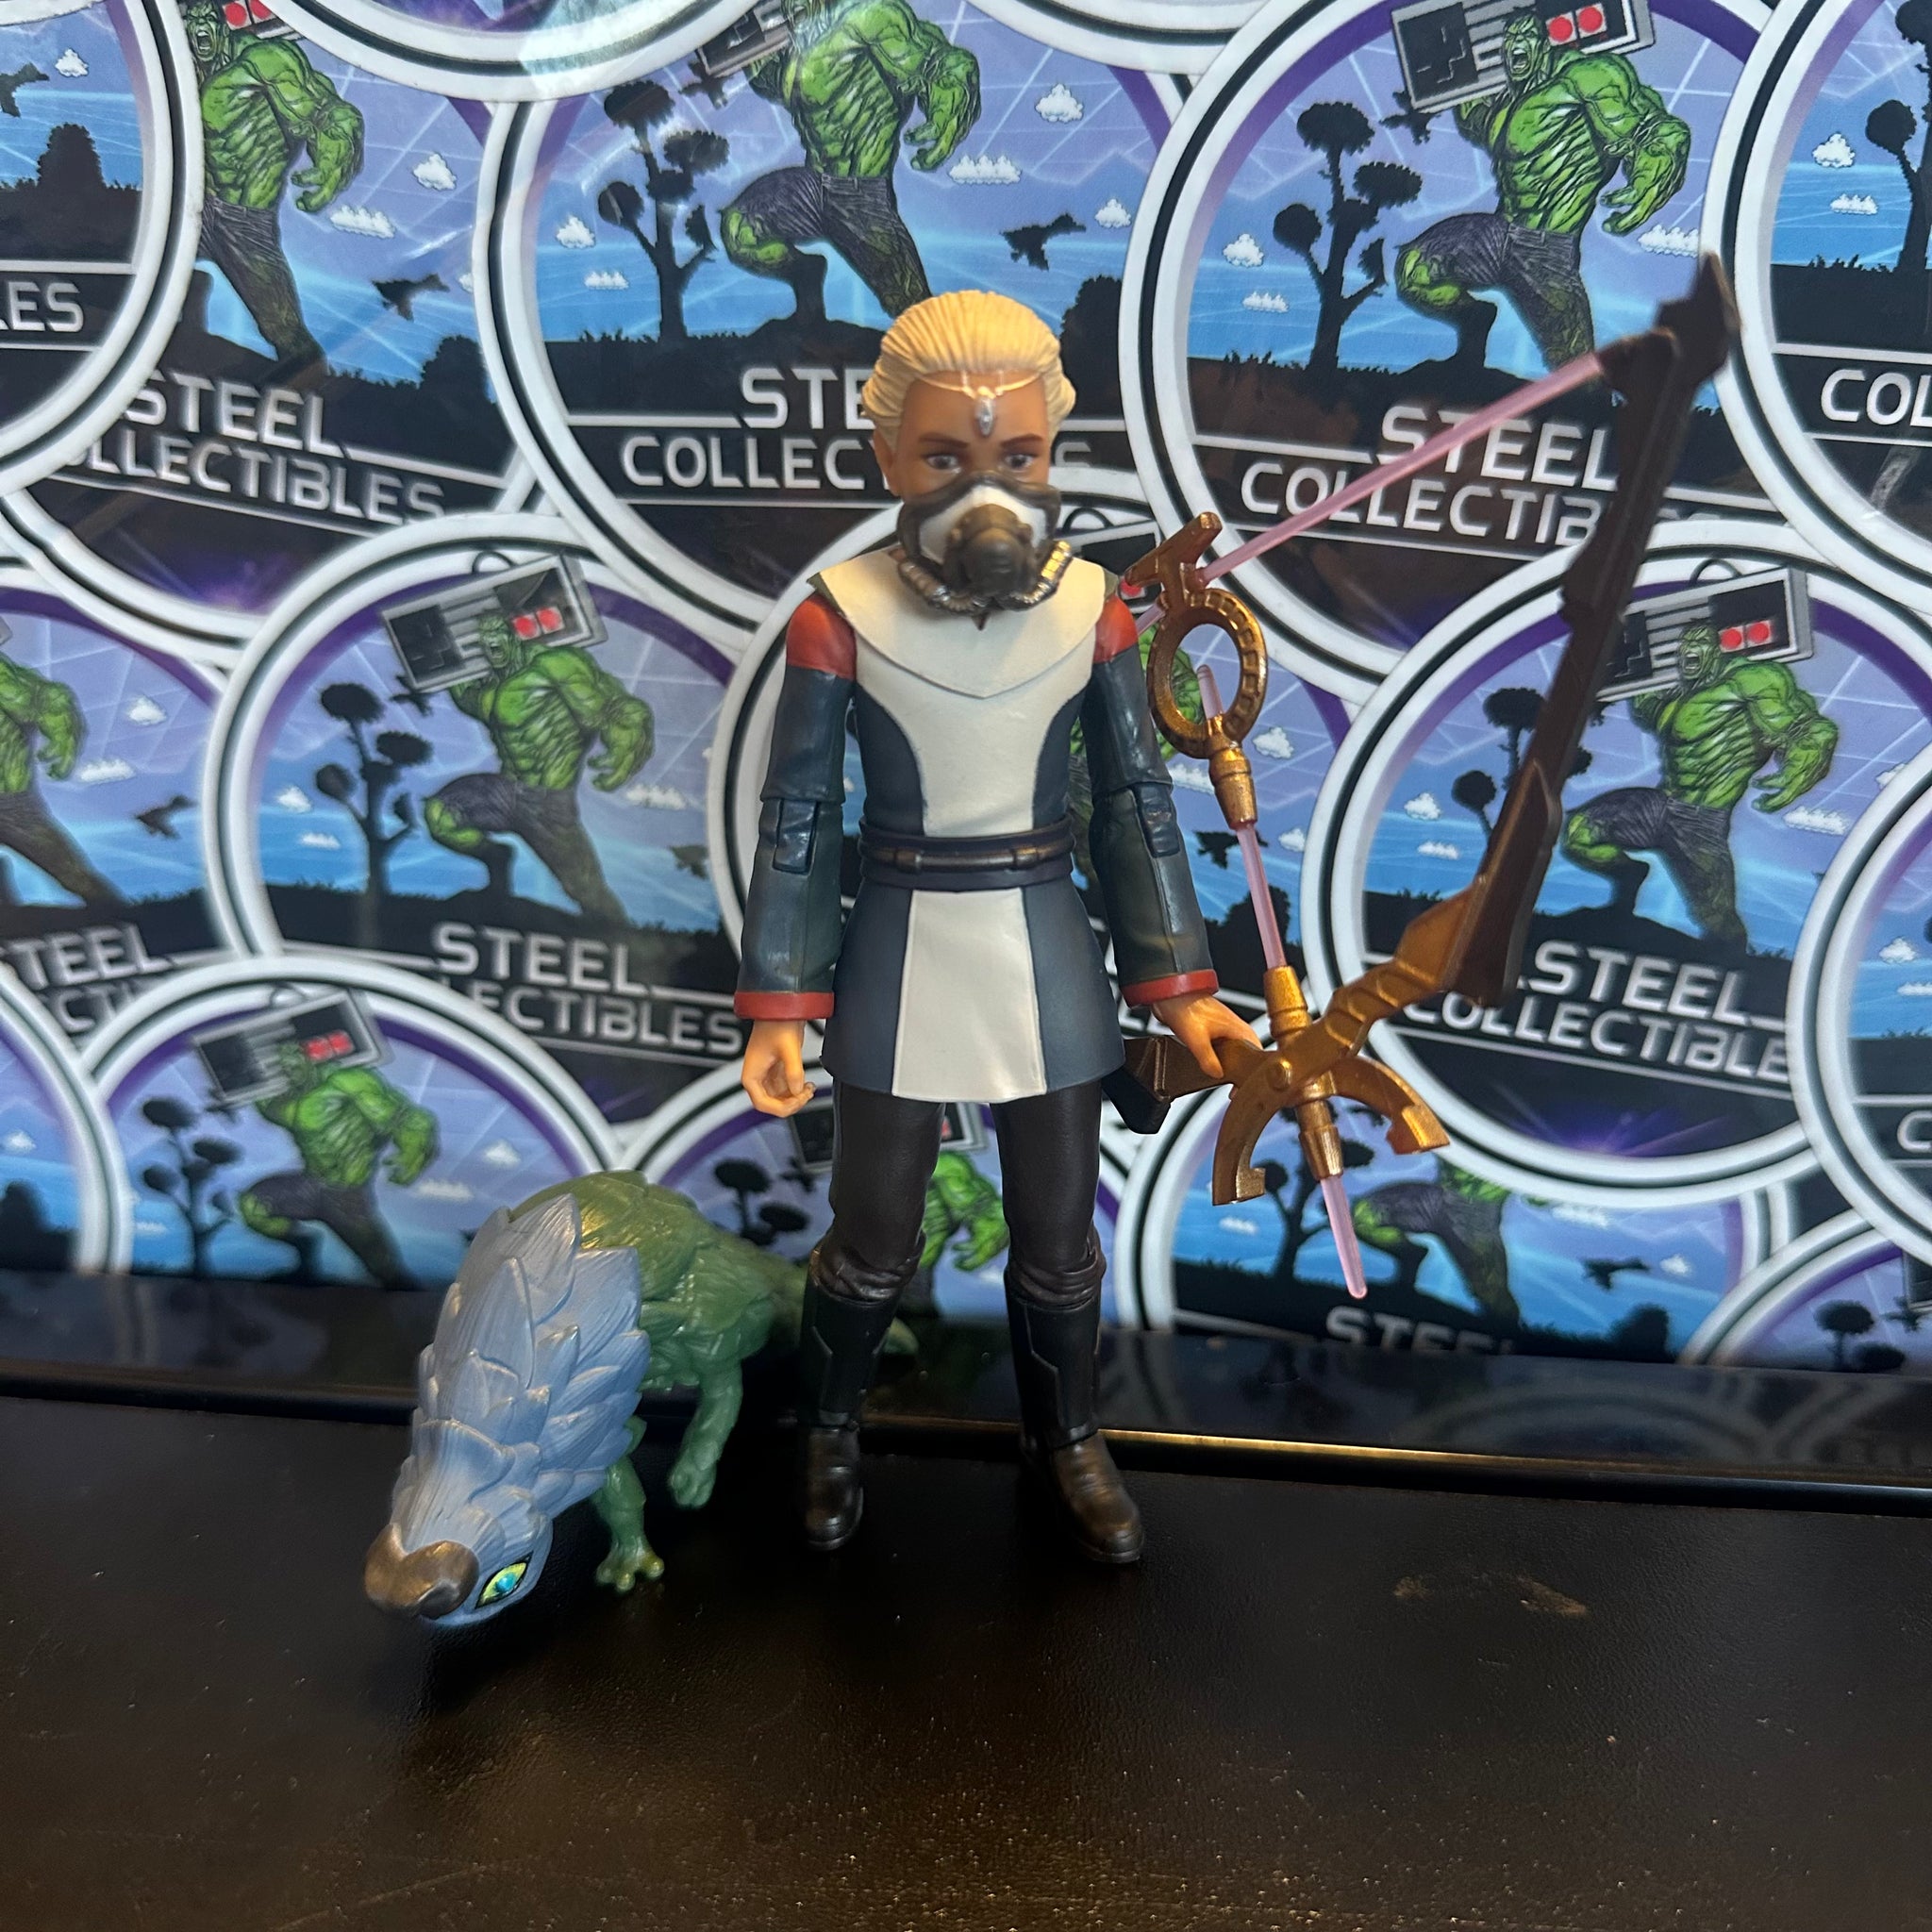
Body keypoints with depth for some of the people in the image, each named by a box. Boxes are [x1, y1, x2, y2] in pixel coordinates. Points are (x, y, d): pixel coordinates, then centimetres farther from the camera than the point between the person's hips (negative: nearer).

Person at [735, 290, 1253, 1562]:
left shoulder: (1091, 608, -6)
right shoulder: (843, 616, -11)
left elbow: (1138, 805, 1)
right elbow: (799, 819, -6)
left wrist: (1179, 984, -1)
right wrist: (781, 1008, -7)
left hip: (1047, 952, 2)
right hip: (902, 951, -1)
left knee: (1059, 1240, 15)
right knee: (875, 1245, 13)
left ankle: (1066, 1434, 44)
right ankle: (829, 1429, 44)